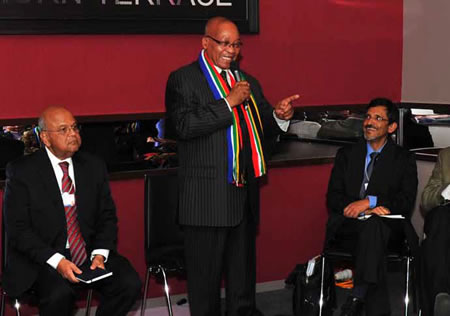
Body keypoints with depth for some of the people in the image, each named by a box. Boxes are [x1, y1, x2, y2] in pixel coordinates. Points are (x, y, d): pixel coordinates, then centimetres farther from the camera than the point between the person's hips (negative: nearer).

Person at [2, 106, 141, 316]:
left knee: (130, 284, -20)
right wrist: (56, 261, -20)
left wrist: (100, 254, -8)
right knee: (59, 294, -34)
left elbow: (107, 217, 11)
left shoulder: (94, 167, 9)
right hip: (42, 258, -4)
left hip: (89, 252, 4)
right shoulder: (22, 171, -4)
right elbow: (18, 229, -8)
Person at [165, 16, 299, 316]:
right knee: (206, 273, 3)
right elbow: (182, 125, -19)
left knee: (243, 270, 16)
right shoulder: (183, 79, -5)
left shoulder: (248, 82, 15)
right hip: (207, 198, -6)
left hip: (245, 193, 6)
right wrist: (228, 103, -18)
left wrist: (279, 116, -3)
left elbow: (263, 128, 19)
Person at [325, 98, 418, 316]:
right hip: (348, 226, 1)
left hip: (387, 226, -1)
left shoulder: (404, 159, 12)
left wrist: (370, 201, -17)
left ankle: (357, 297, -42)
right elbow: (332, 198, 6)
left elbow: (407, 201, -1)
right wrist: (364, 210, -13)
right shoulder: (346, 155, 17)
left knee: (373, 225, -37)